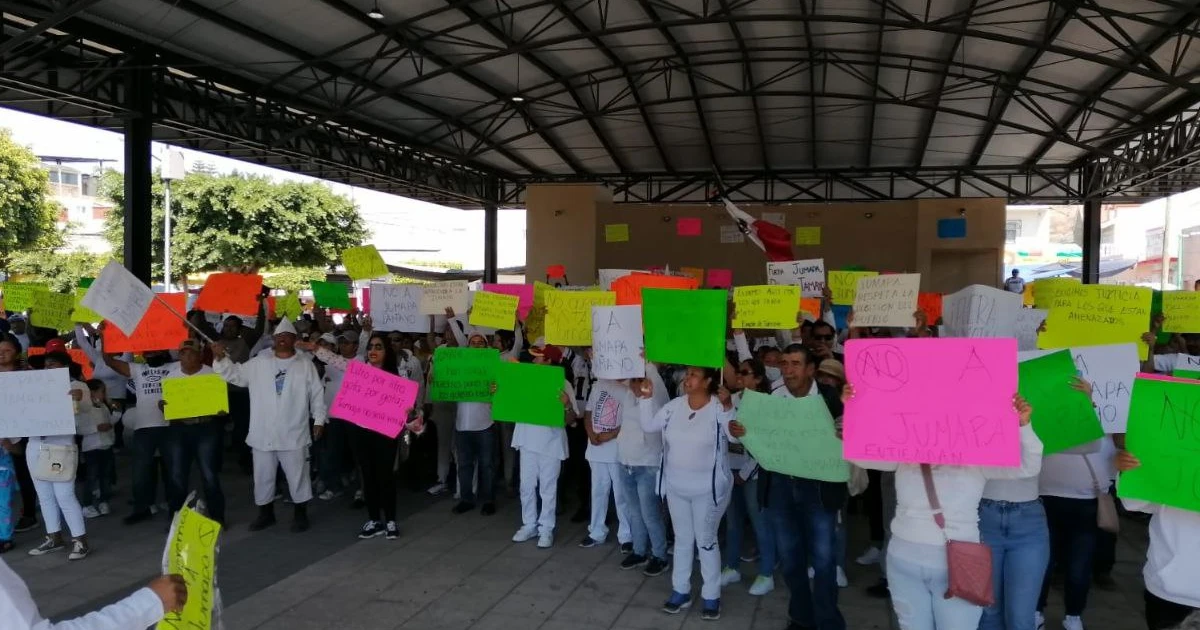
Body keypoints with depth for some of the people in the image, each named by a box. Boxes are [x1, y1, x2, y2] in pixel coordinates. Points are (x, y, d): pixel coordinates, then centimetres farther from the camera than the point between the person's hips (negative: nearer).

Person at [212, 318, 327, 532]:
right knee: (263, 476, 13)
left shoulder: (306, 365, 1)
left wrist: (319, 420, -2)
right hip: (262, 434, 3)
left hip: (293, 435, -2)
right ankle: (265, 513, 29)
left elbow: (317, 395, 2)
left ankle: (300, 513, 21)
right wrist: (220, 358, -8)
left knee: (297, 476, 6)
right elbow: (235, 375, 7)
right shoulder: (258, 363, 6)